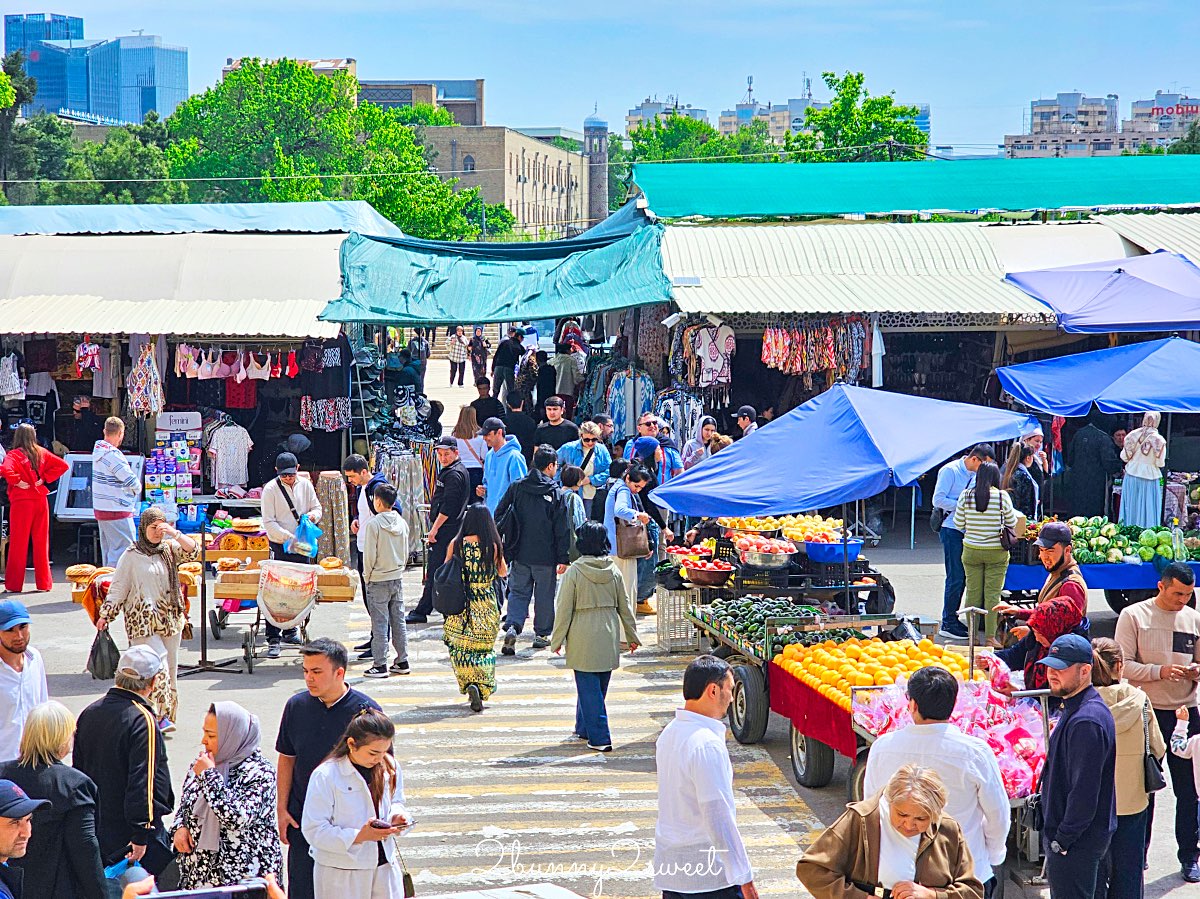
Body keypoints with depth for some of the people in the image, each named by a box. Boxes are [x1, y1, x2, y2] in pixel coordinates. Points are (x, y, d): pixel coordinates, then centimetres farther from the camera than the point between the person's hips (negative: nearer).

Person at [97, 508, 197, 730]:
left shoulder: (169, 549, 11)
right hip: (143, 620, -4)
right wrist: (105, 615, -1)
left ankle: (167, 714, 15)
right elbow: (117, 587, 3)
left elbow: (191, 551, -5)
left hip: (171, 618, 5)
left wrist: (174, 534, -17)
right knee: (158, 663, -19)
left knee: (170, 668, 6)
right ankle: (160, 715, -20)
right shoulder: (132, 556, 2)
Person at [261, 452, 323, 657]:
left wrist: (313, 515, -10)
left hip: (303, 547, 5)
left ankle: (290, 632, 26)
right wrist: (289, 538, -22)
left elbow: (317, 507, 15)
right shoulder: (270, 489, -8)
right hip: (280, 547, -5)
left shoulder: (305, 484, 5)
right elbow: (269, 522, -11)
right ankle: (273, 639, -7)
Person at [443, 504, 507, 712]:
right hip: (486, 606, 0)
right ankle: (480, 688, -8)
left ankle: (468, 685, 8)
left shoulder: (456, 544, -7)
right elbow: (503, 572, 5)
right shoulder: (493, 545, -9)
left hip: (461, 606, 0)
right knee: (484, 648, 9)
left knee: (460, 646, 15)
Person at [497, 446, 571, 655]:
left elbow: (499, 516, 5)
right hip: (546, 556, -3)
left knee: (518, 592, 9)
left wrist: (502, 549, 12)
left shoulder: (517, 487, 1)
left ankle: (512, 626, -12)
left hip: (520, 554, 3)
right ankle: (542, 634, 18)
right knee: (545, 595, 11)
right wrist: (563, 558, -2)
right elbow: (562, 529, -8)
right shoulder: (555, 493, -8)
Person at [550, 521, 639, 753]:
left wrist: (557, 640, 1)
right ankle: (584, 728, 31)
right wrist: (631, 635, 19)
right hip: (608, 637, 5)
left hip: (583, 639, -5)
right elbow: (624, 606, 8)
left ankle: (600, 738, -5)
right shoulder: (613, 571, 1)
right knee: (598, 686, 16)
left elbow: (564, 609, -8)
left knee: (589, 688, -1)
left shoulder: (574, 571, -11)